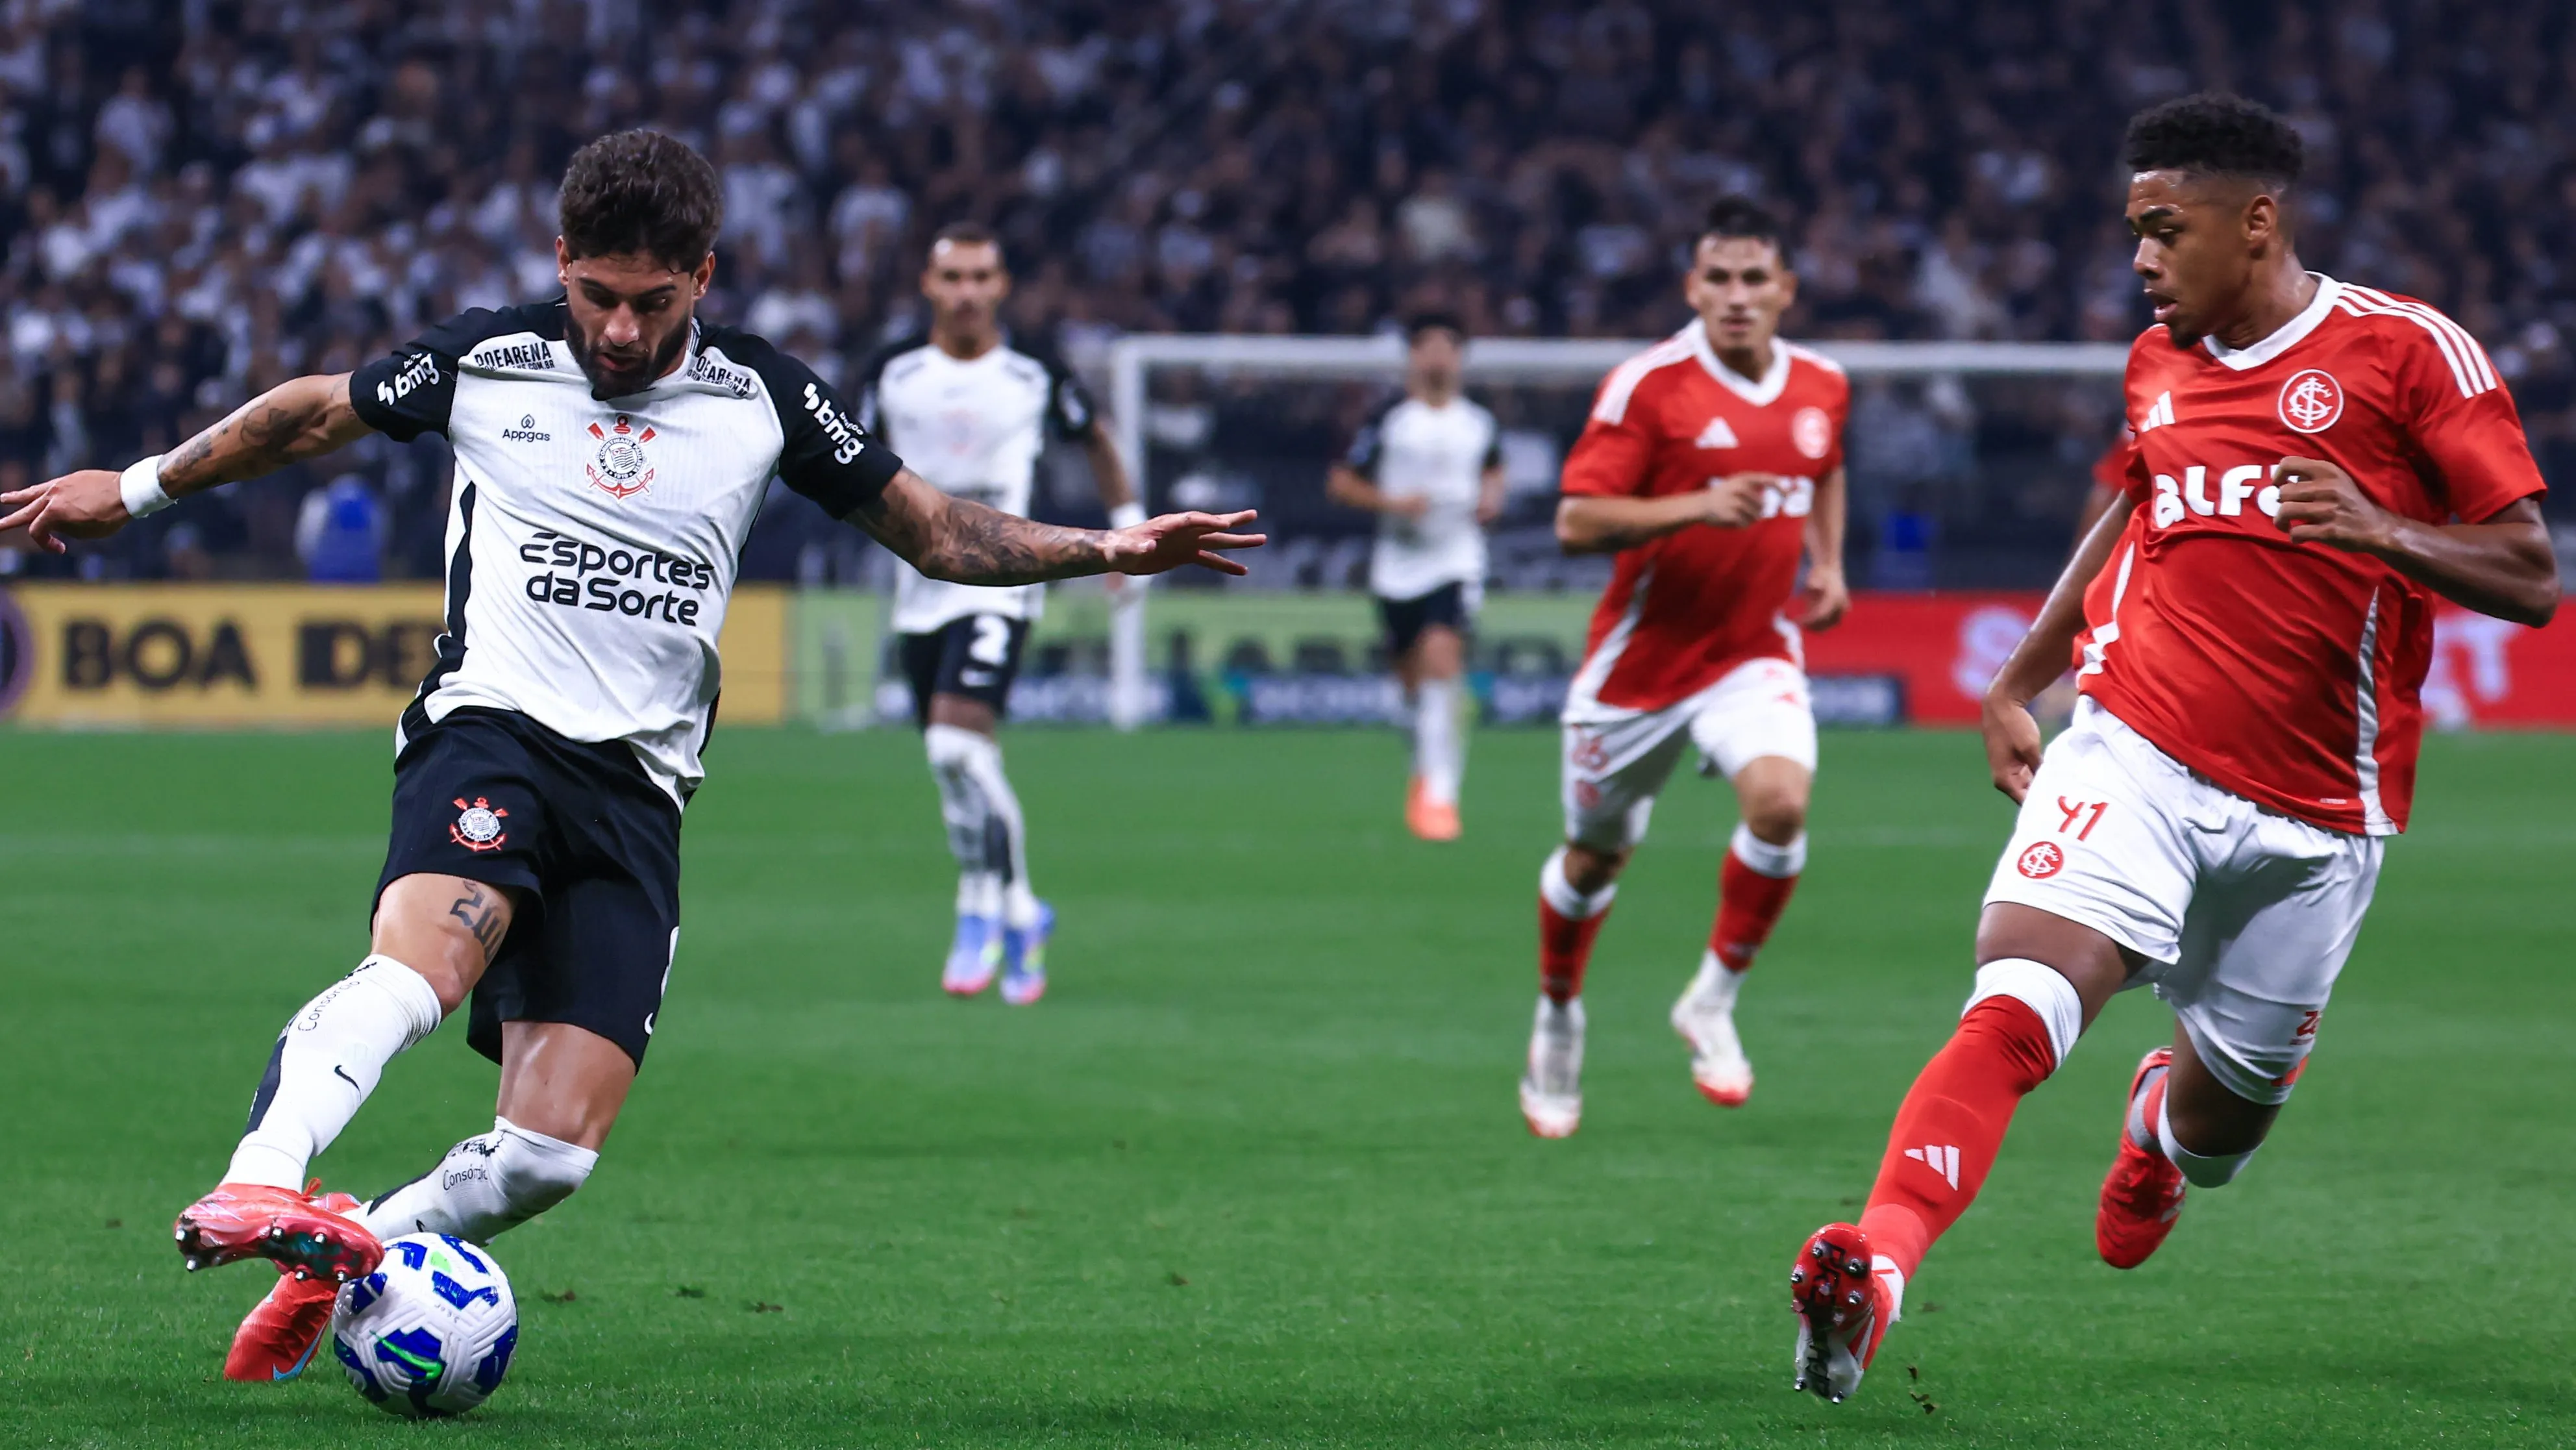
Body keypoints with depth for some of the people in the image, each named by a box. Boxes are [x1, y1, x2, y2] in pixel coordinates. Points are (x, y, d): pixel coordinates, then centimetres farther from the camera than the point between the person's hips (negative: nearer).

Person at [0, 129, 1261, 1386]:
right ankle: (261, 1187, -50)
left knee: (553, 1152, -11)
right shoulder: (486, 360, 4)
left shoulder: (763, 396, 7)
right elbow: (317, 413, 21)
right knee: (425, 963, -37)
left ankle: (343, 1255, 9)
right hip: (490, 729, -2)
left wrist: (1102, 550, 5)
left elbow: (932, 530, 17)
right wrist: (138, 488, 28)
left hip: (637, 793, 2)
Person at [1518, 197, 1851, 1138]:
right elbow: (1577, 521, -18)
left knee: (1781, 801, -25)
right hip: (1642, 655, -2)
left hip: (1754, 653, 2)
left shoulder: (1822, 388, 2)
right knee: (1595, 855, 10)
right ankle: (1558, 1015, 39)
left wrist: (1828, 563, 10)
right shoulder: (1648, 385, -14)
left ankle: (1714, 1001, -5)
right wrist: (1697, 506, -30)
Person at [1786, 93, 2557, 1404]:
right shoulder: (2158, 364, 12)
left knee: (2218, 1119, 11)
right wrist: (2018, 683, 29)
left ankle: (2163, 1128, 49)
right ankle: (1877, 1269, -40)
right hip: (2134, 750, 2)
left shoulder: (2409, 350, -5)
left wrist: (2383, 531, -24)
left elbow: (2532, 578, -7)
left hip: (2311, 812, -2)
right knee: (2012, 1009, -24)